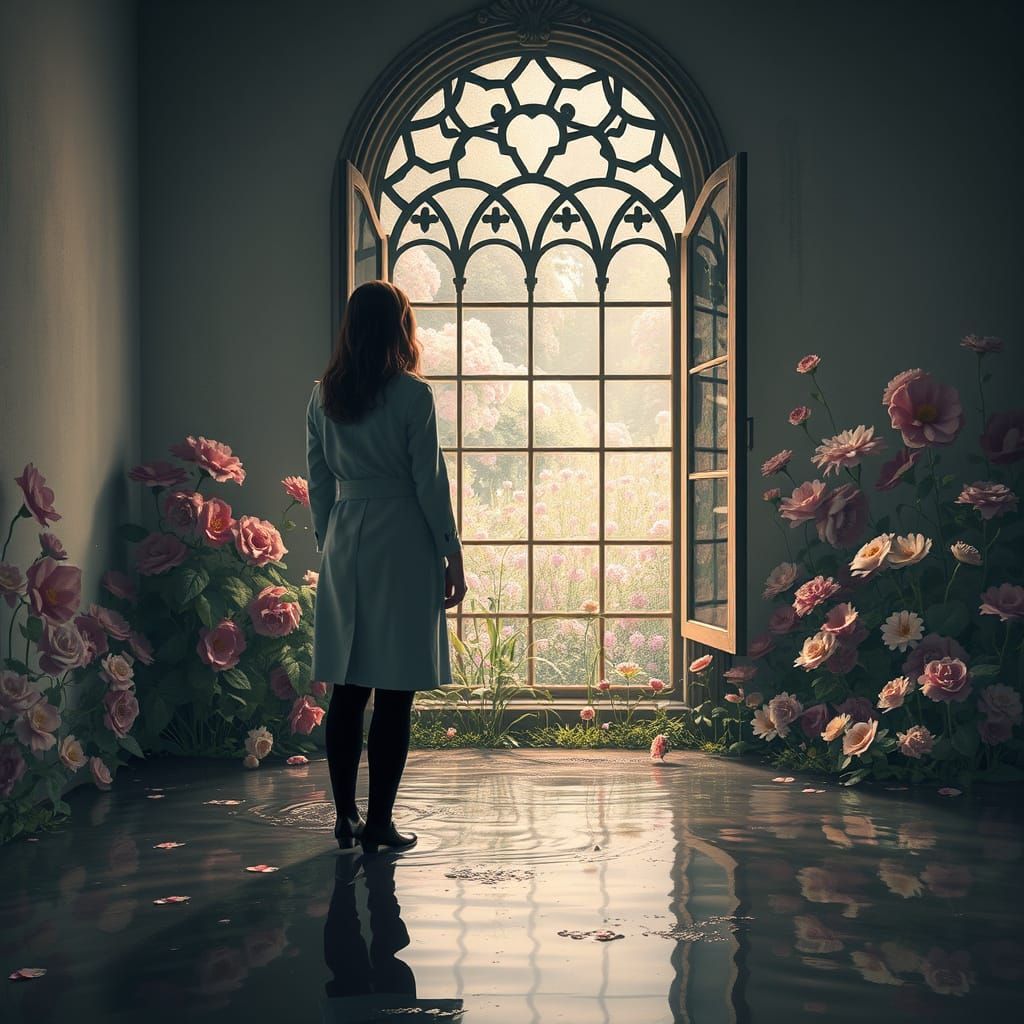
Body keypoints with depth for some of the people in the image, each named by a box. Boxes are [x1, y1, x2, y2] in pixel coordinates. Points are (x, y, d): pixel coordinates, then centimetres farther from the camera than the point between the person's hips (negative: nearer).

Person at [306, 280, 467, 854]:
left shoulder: (323, 397, 6)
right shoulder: (413, 395, -9)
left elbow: (319, 483, 11)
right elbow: (431, 483, -9)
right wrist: (453, 556, -1)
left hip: (344, 549, 5)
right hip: (402, 548, -5)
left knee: (347, 690, 10)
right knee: (395, 695, 1)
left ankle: (346, 817, 16)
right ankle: (380, 823, 5)